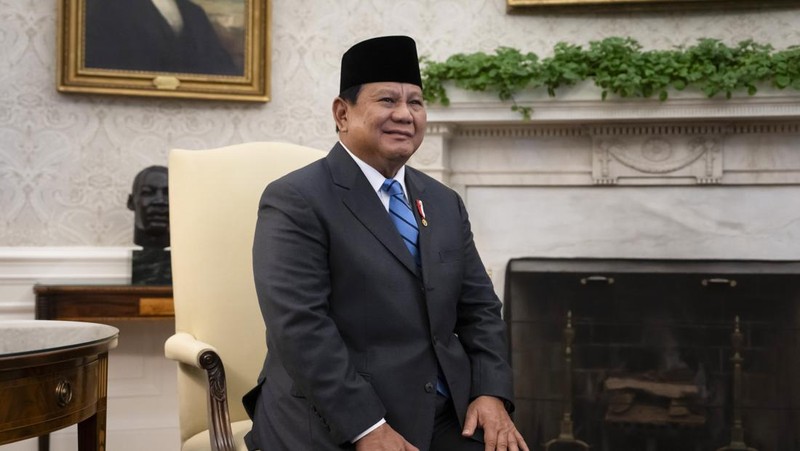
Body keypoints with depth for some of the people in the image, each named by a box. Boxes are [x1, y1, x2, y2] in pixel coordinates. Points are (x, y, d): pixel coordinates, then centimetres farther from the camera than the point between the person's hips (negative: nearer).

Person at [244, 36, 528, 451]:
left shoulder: (445, 203, 14)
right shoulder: (295, 201, -8)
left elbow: (478, 308, 14)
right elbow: (299, 326, -16)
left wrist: (491, 393, -2)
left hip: (445, 416, 6)